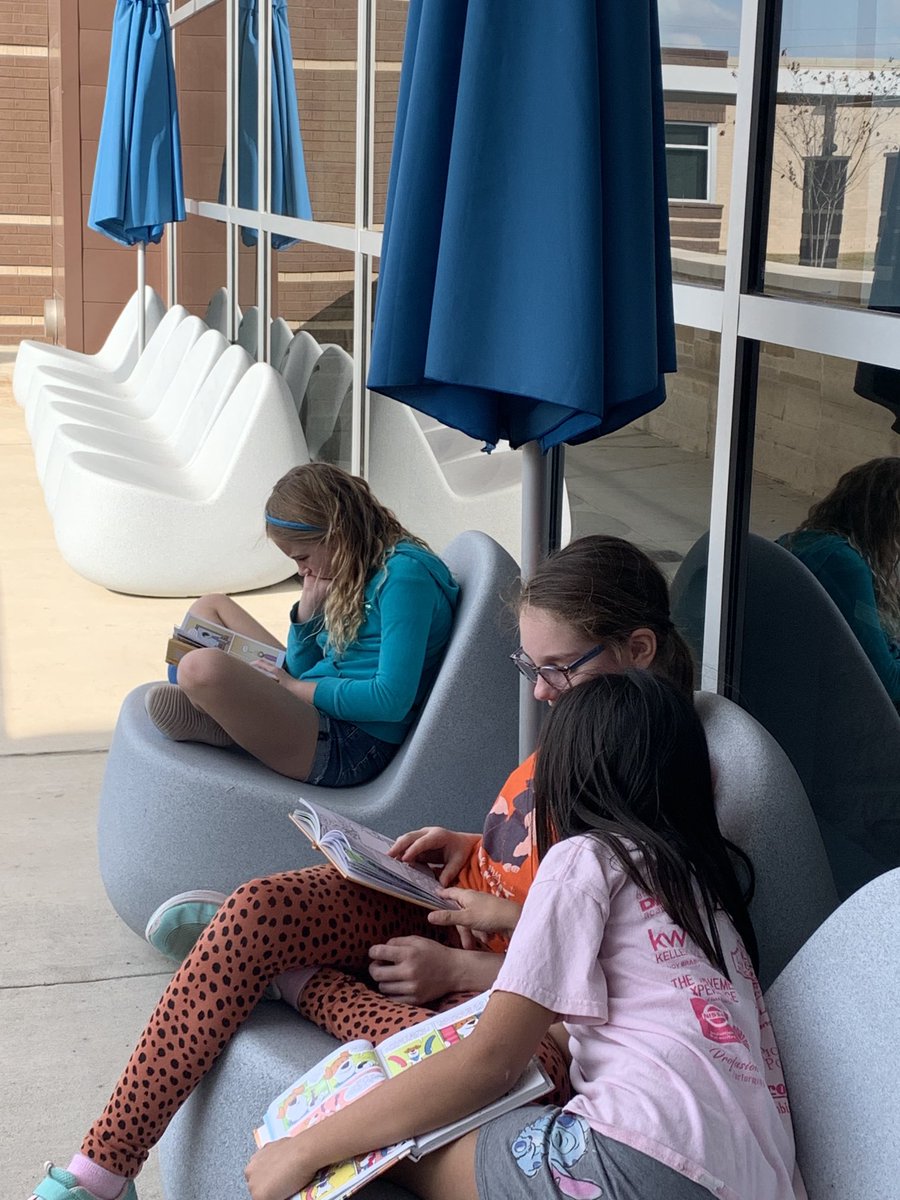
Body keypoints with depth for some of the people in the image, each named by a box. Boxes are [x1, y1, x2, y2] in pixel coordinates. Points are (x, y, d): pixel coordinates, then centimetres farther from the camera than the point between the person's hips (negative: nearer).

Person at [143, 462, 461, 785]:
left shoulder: (405, 573, -16)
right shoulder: (357, 571, 13)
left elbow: (392, 700, -22)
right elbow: (303, 670, 19)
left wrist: (296, 687, -13)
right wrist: (309, 606, 2)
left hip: (353, 748, -11)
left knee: (203, 667, -34)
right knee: (210, 606, 22)